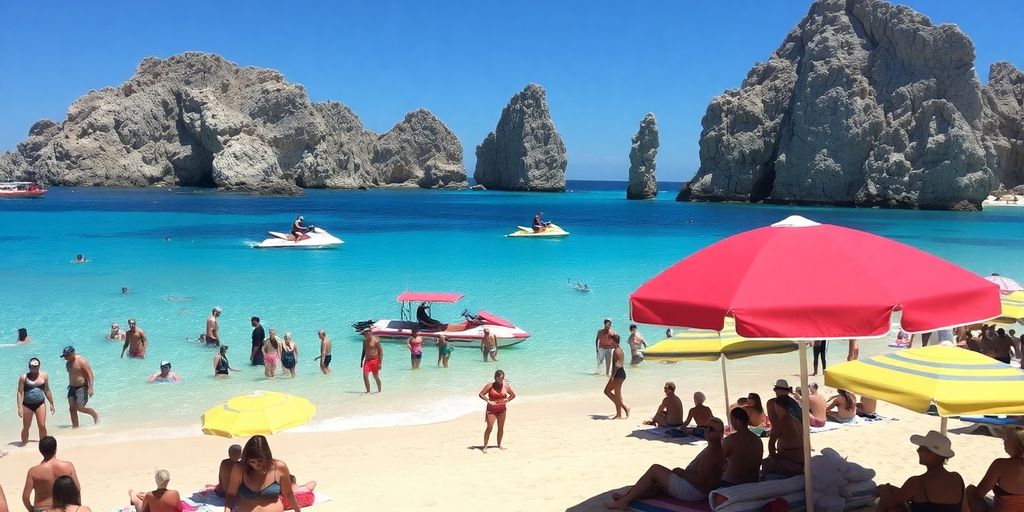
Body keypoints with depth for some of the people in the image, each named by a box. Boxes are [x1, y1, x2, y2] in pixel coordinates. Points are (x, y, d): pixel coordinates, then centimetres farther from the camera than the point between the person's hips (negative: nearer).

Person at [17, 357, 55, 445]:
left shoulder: (44, 375, 3)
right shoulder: (24, 377, -4)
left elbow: (47, 390, 12)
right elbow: (20, 393, -5)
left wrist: (51, 403, 14)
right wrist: (20, 407, -13)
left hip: (40, 404, 1)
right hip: (27, 405, -1)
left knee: (42, 426, -5)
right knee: (26, 427, 6)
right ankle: (23, 444, 21)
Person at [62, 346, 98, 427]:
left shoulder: (81, 361, -15)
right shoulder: (68, 363, 9)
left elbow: (89, 374, -18)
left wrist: (90, 388, -24)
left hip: (82, 387, -8)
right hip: (72, 387, 8)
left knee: (80, 408, -12)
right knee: (72, 408, 1)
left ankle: (95, 415, 12)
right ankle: (75, 427, 7)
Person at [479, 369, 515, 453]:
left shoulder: (506, 386, -1)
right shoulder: (490, 385, -10)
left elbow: (513, 395, 13)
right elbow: (481, 394, -8)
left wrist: (507, 400, -3)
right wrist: (488, 401, -18)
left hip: (502, 409, 4)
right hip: (491, 409, -3)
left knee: (501, 427, 9)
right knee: (489, 427, -10)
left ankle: (499, 445, 23)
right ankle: (485, 446, -6)